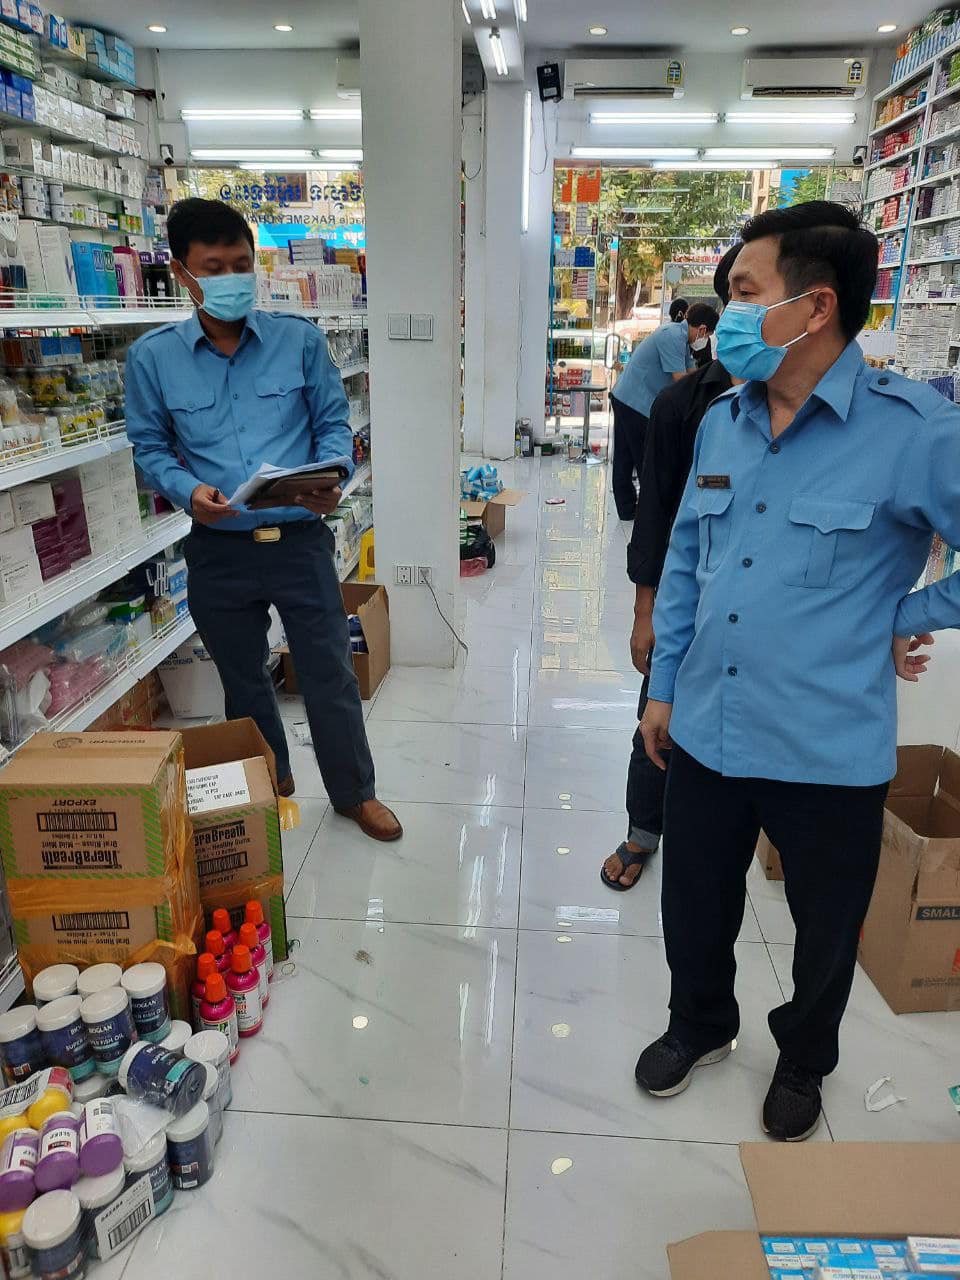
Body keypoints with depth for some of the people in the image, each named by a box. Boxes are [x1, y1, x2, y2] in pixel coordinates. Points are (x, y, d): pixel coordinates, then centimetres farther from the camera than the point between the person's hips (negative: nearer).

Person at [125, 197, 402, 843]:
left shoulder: (300, 339, -4)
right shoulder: (152, 356, -3)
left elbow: (334, 422, 2)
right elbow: (150, 446, 4)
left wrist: (328, 481, -18)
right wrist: (189, 490, -16)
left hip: (300, 540, -1)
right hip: (218, 549, 2)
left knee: (330, 673, 7)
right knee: (243, 677, 18)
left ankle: (355, 791, 28)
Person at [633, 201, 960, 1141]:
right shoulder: (721, 421, 2)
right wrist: (662, 686, 10)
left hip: (828, 752, -4)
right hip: (705, 733, 5)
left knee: (825, 934, 20)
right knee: (693, 907, 22)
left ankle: (803, 1062, 51)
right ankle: (700, 1025, 52)